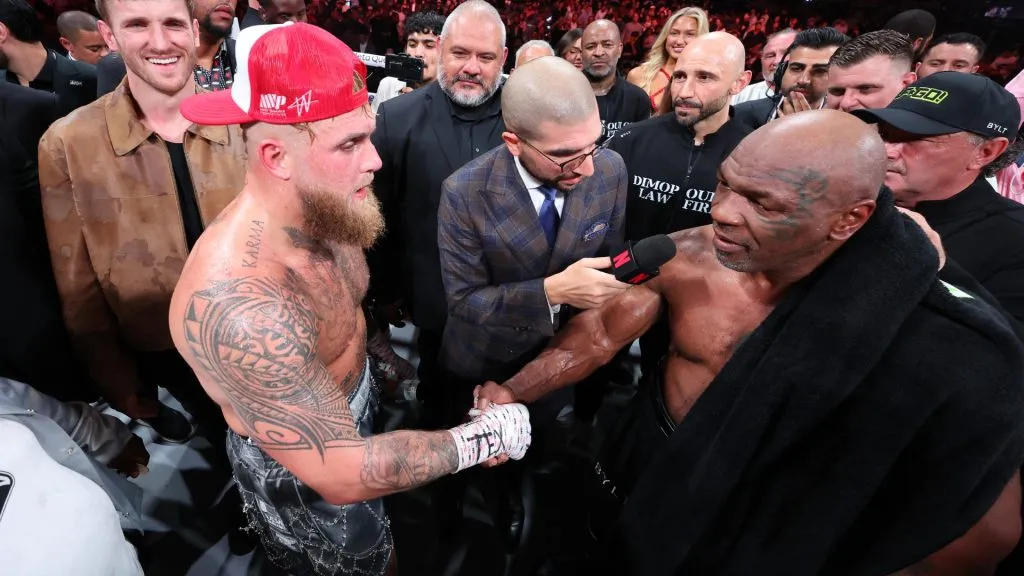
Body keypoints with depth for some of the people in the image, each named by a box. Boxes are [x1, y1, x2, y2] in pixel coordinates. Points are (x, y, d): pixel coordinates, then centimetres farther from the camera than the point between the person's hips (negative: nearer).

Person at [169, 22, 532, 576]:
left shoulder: (316, 212, -14)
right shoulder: (240, 307, -40)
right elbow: (345, 475, -35)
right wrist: (479, 436, -27)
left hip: (353, 410, 7)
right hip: (306, 476, -6)